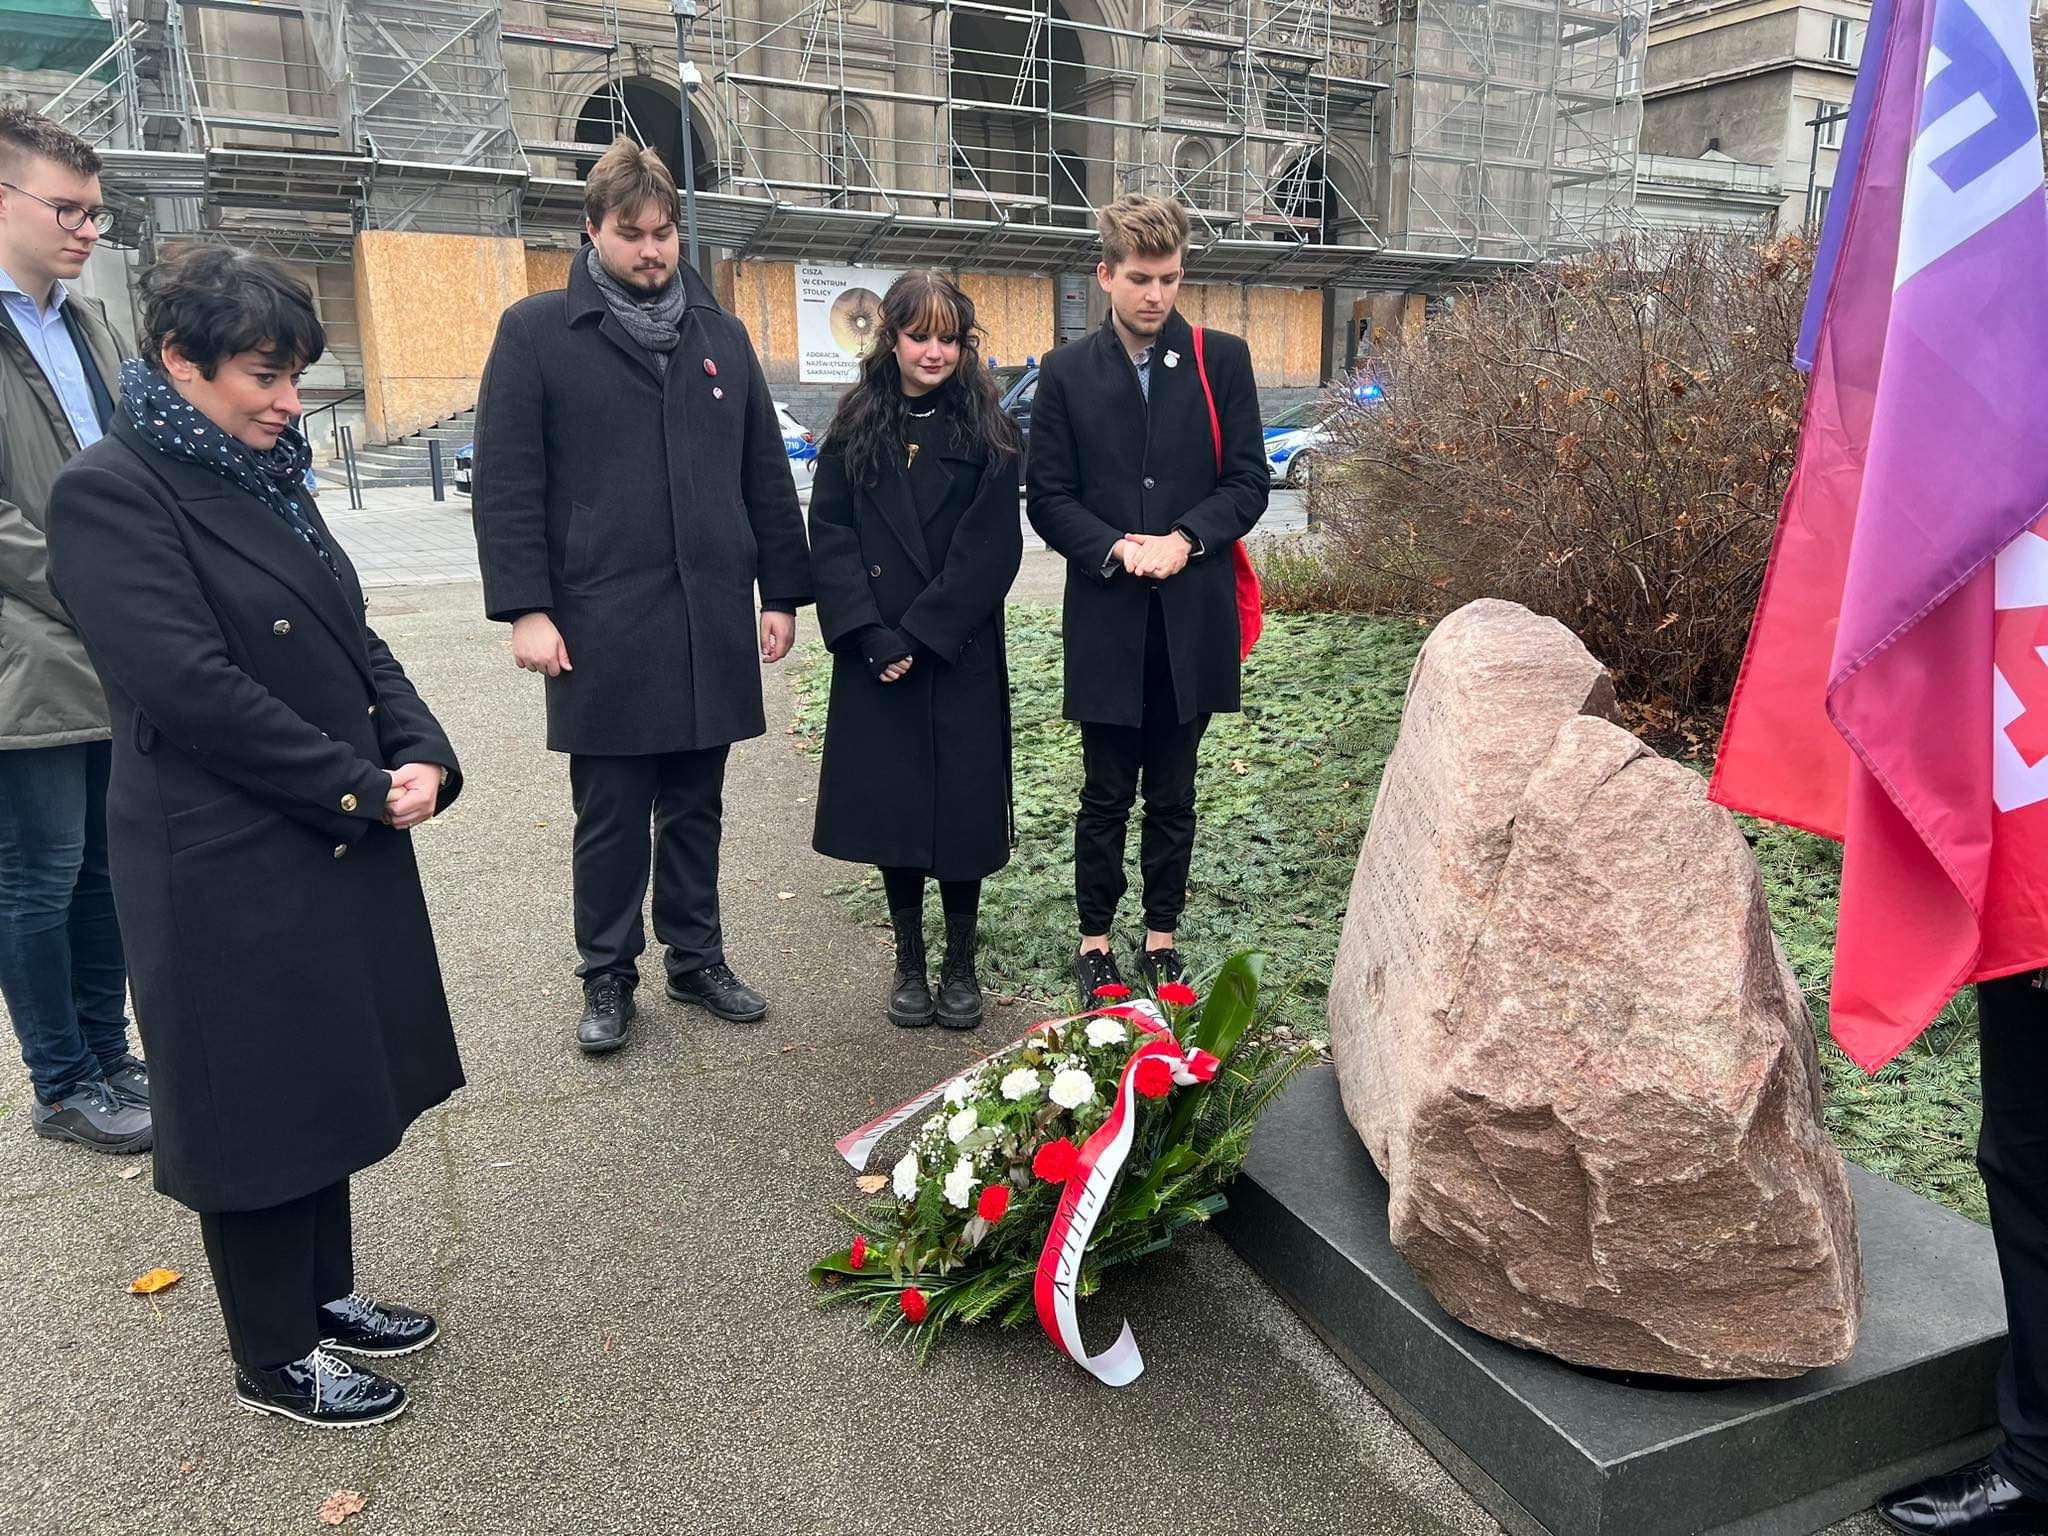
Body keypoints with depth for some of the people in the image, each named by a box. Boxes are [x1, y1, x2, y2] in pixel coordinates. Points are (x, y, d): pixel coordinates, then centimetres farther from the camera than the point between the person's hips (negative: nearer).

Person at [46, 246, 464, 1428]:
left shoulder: (268, 478, 10)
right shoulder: (113, 494, -14)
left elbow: (357, 641, 10)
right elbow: (191, 687, -22)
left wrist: (421, 755, -6)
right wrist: (363, 786, -17)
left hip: (340, 842, 8)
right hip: (229, 864, -7)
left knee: (330, 1082, 18)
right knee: (259, 1102, 7)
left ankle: (327, 1294, 38)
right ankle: (274, 1361, 27)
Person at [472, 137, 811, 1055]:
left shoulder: (720, 336, 13)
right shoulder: (536, 333, 1)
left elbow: (765, 476, 13)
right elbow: (505, 485, -4)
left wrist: (782, 591, 8)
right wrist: (525, 608, -11)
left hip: (711, 623, 4)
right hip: (602, 626, -3)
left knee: (695, 808, 13)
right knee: (611, 816, 5)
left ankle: (697, 961, 27)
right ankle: (607, 978, 20)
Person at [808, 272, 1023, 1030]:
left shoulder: (987, 432, 1)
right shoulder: (856, 426, 5)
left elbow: (991, 549, -7)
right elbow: (829, 534, -1)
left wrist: (921, 635, -14)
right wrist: (869, 635, -14)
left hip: (961, 655, -1)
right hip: (875, 655, 2)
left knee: (961, 802, 2)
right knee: (889, 800, 5)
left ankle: (961, 964, 18)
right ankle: (909, 962, 21)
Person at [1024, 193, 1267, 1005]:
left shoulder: (1223, 360, 4)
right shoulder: (1067, 373, 3)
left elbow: (1248, 480, 1)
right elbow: (1046, 496, 1)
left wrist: (1184, 539, -15)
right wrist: (1116, 548, -16)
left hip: (1192, 617, 1)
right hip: (1106, 619, -1)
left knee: (1173, 793, 11)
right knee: (1106, 793, 8)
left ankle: (1162, 936, 24)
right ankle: (1095, 938, 21)